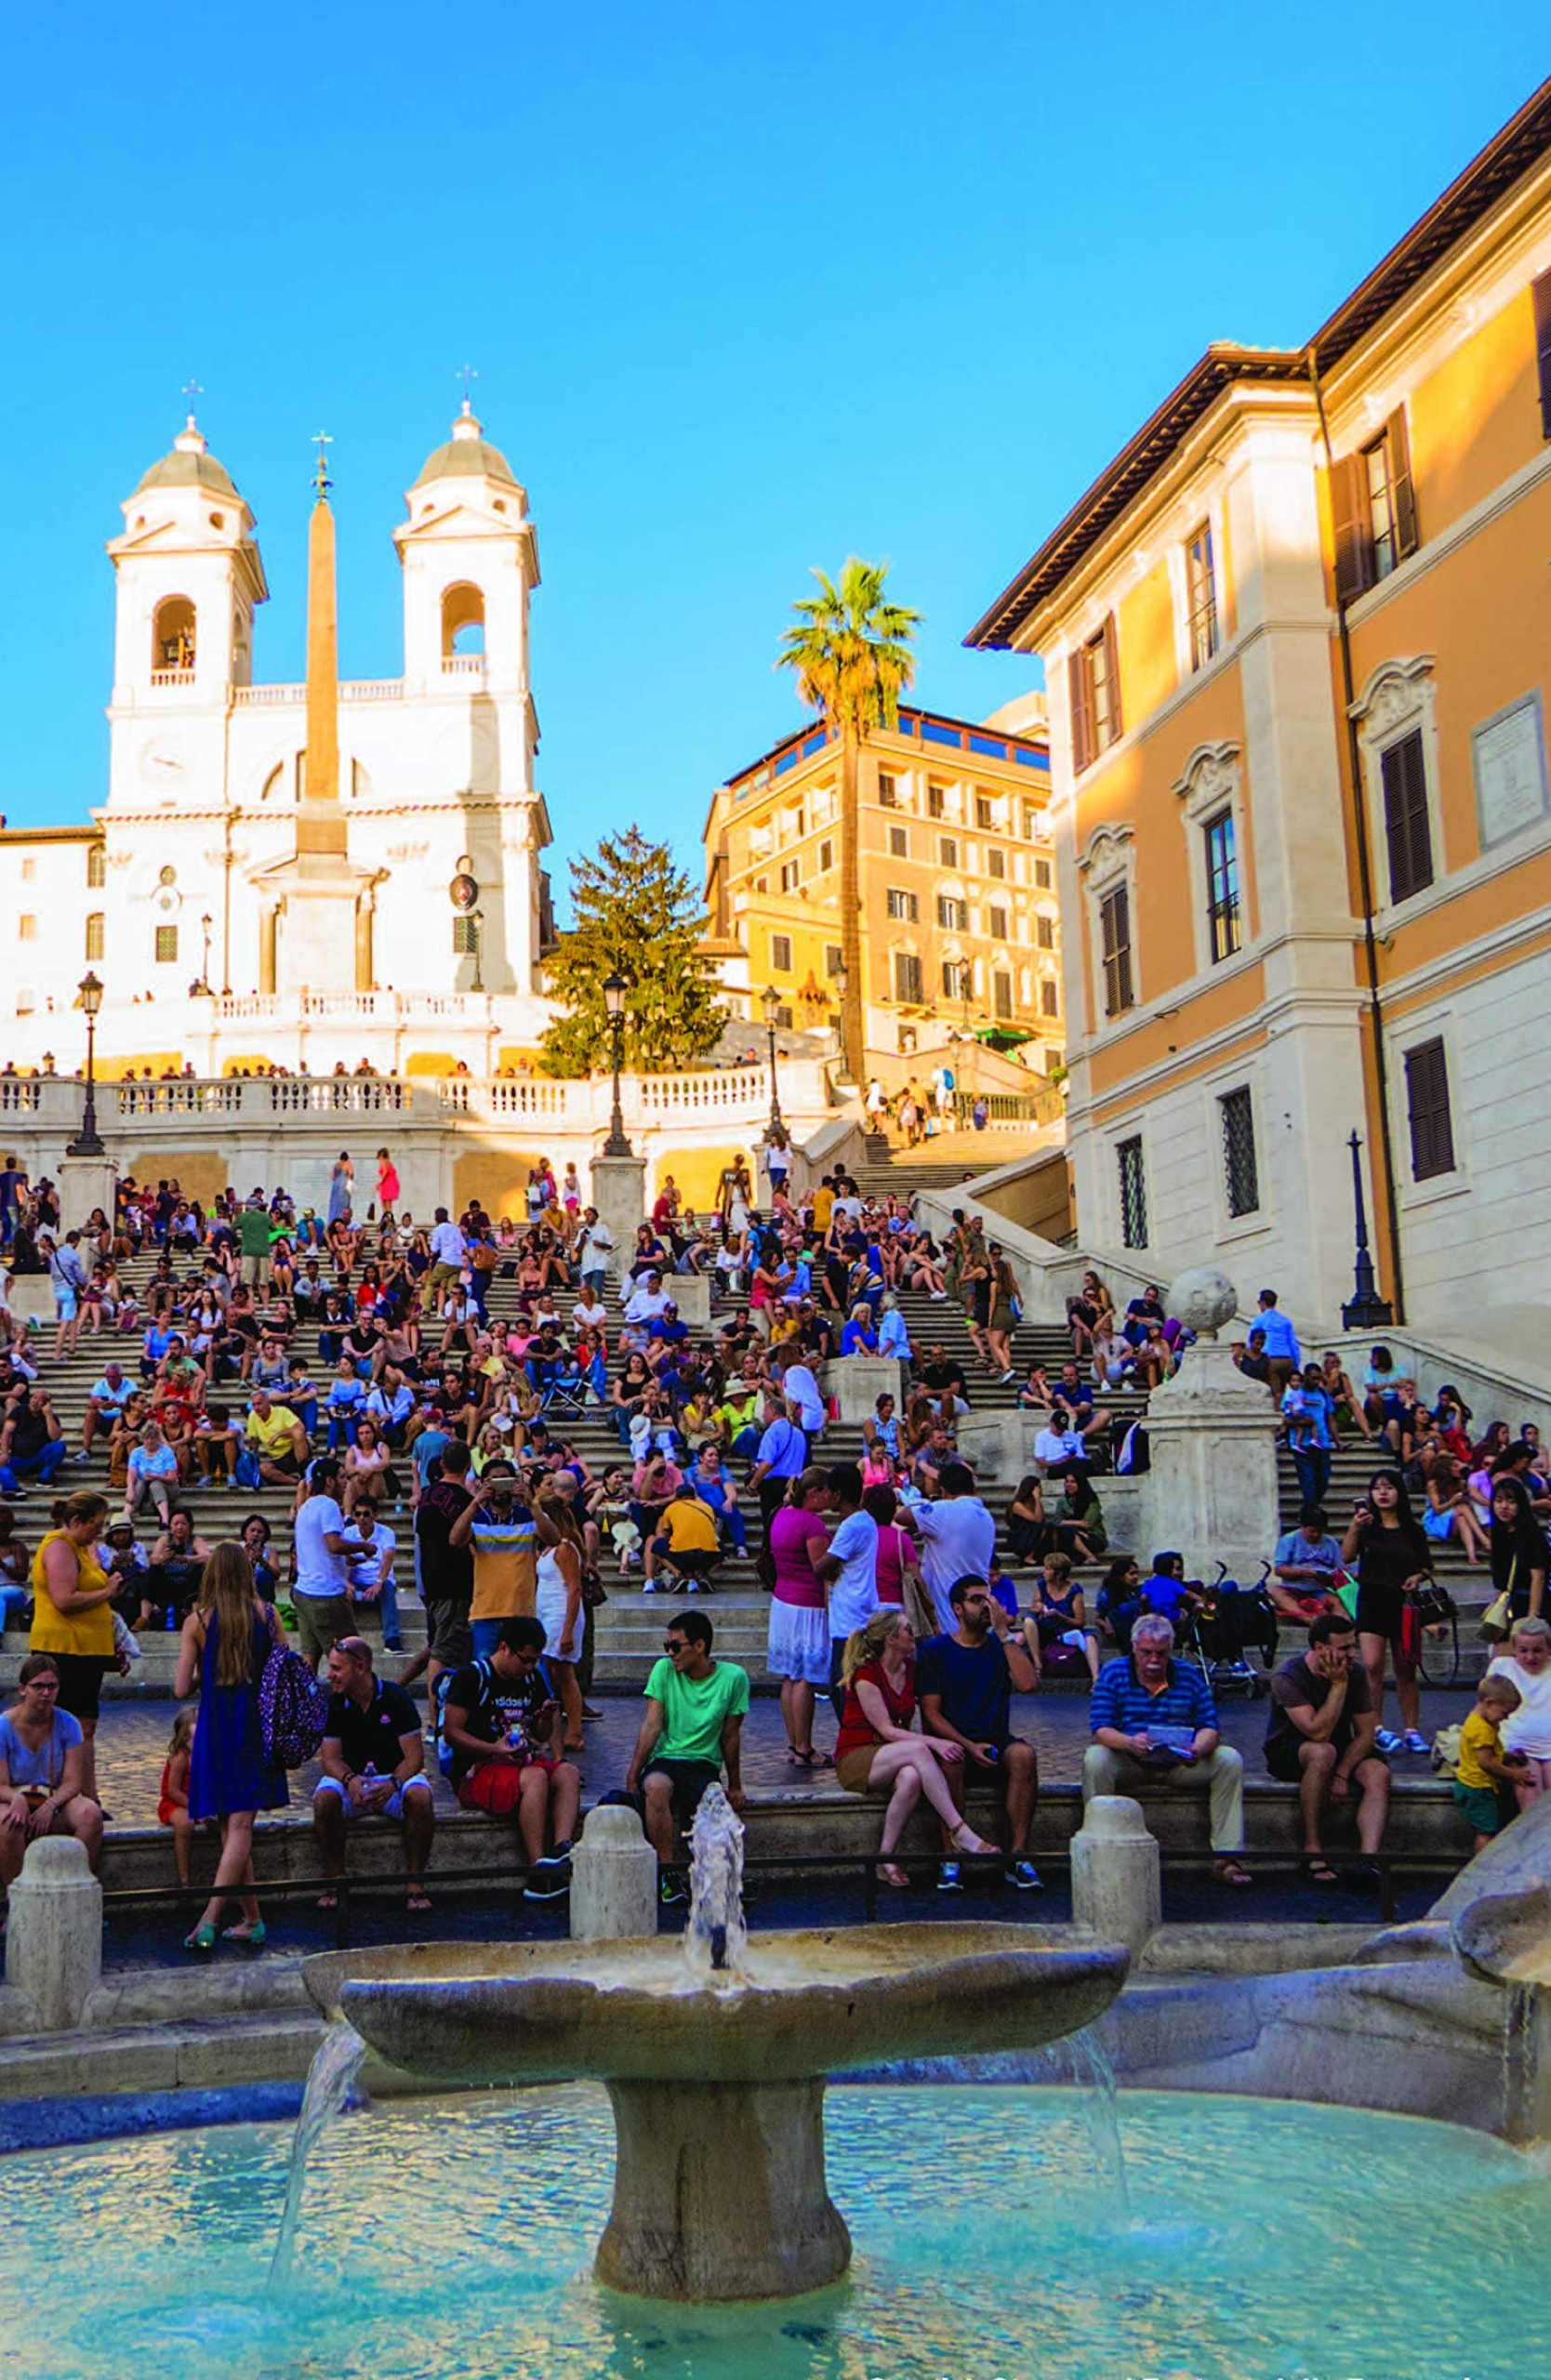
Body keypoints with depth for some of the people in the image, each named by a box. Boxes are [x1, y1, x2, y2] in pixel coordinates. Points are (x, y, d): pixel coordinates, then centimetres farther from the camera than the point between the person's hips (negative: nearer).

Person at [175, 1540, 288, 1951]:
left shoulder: (197, 1622, -4)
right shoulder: (267, 1615, -2)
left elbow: (181, 1690, -4)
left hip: (215, 1728, 0)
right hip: (257, 1727, 0)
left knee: (233, 1827, 9)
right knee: (240, 1825, -2)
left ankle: (253, 1920, 11)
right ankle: (209, 1920, -11)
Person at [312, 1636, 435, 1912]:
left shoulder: (395, 1697, -9)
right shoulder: (334, 1703, -2)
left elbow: (414, 1755, -12)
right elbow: (331, 1758, -6)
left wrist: (393, 1784, -33)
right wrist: (350, 1781, -29)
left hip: (394, 1777, -2)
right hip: (350, 1779, 2)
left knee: (420, 1796, -33)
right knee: (324, 1799, -31)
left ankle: (416, 1884, -20)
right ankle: (336, 1880, -15)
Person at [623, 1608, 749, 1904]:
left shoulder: (733, 1677, -1)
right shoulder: (664, 1670, 0)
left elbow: (730, 1736, 7)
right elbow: (652, 1727, -4)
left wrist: (735, 1787, 11)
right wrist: (631, 1778, -11)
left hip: (704, 1765, 0)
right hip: (664, 1760, 0)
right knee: (656, 1786, -37)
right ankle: (665, 1874, -25)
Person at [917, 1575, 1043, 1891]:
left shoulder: (1004, 1645, 11)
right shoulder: (935, 1650, 5)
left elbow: (1028, 1684, -9)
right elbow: (931, 1713, -2)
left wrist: (1004, 1633, -9)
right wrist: (969, 1746, -17)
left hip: (996, 1741, 2)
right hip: (952, 1741, -2)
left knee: (1023, 1754, -31)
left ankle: (1018, 1856, -26)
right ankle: (950, 1859, -28)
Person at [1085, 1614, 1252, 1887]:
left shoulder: (1189, 1674, 4)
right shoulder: (1113, 1673, -3)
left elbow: (1210, 1728, -3)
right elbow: (1101, 1730, -13)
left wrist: (1198, 1749, -28)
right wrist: (1130, 1743, -35)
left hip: (1180, 1763, 2)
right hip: (1128, 1763, -2)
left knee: (1230, 1760, -19)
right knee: (1095, 1759, -32)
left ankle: (1227, 1857, -18)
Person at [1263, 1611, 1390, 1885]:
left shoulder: (1356, 1672, -7)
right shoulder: (1287, 1677, -21)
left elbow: (1366, 1733, -7)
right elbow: (1318, 1732, -30)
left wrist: (1341, 1774, -21)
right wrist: (1339, 1685, -28)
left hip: (1343, 1751, 5)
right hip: (1288, 1752, -5)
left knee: (1378, 1773, -26)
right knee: (1323, 1753, -38)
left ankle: (1369, 1860, -39)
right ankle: (1312, 1849, -29)